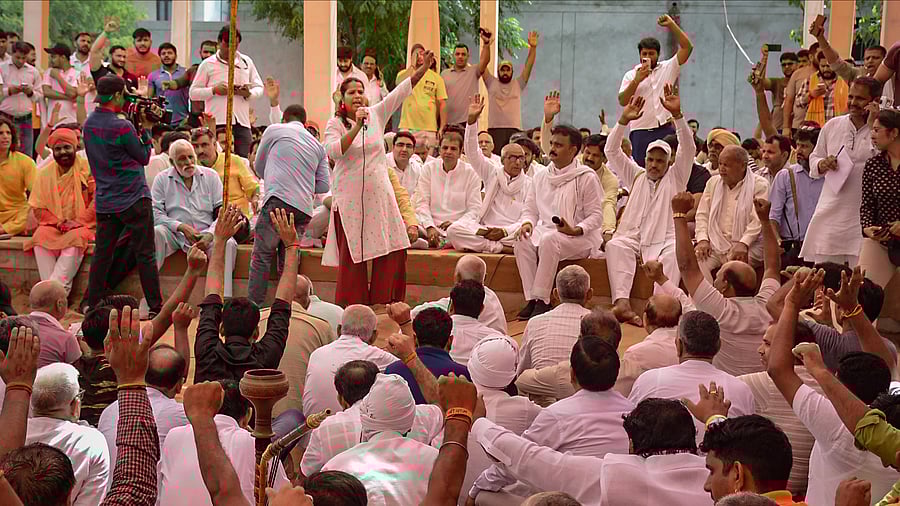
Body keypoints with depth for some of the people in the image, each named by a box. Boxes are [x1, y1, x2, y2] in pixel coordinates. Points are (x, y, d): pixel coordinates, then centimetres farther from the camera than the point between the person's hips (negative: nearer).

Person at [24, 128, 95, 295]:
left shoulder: (87, 168, -1)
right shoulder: (45, 174, 7)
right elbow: (38, 208, 6)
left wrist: (78, 221, -16)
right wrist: (58, 222, -11)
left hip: (82, 225, -3)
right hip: (53, 226, 3)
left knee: (76, 239, -35)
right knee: (40, 238, -29)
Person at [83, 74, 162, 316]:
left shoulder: (89, 123, 5)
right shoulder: (122, 126, -18)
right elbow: (144, 158, -8)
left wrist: (139, 127, 8)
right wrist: (146, 129, 1)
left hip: (105, 201, 7)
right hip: (133, 200, -7)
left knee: (102, 253, 10)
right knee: (145, 254, 0)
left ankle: (93, 305, 12)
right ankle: (156, 307, 3)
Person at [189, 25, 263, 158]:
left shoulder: (246, 62, 15)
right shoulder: (208, 64, 6)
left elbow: (259, 88, 18)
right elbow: (193, 93, 5)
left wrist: (249, 93, -5)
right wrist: (214, 90, -10)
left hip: (242, 122, 3)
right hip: (217, 122, -3)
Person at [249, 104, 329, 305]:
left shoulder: (274, 130, 12)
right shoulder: (318, 146, 24)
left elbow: (259, 167, 23)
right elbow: (323, 186, 18)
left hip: (278, 200, -5)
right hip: (304, 209, 5)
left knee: (261, 256, -4)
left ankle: (254, 306, -11)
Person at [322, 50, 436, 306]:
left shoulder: (376, 115, 8)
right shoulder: (335, 124, -2)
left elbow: (401, 91, 4)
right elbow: (333, 151, -20)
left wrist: (423, 68, -4)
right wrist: (357, 127, -24)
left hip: (379, 193, 4)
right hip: (349, 197, -4)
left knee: (393, 250, 0)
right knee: (353, 257, -2)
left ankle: (385, 305, 10)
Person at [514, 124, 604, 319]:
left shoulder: (586, 177, -3)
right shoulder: (541, 176, 15)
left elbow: (596, 216, -5)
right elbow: (530, 209, 18)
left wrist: (575, 230, -22)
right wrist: (527, 223, -6)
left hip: (578, 238, -5)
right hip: (545, 232, 5)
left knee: (549, 240, -37)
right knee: (522, 242, -26)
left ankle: (542, 300, -33)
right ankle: (531, 299, -26)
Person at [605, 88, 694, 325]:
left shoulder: (675, 178, 14)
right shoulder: (637, 176, 22)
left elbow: (688, 148, -1)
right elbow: (612, 151, 13)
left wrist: (677, 114, -15)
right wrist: (624, 120, -1)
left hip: (664, 240, -2)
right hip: (633, 237, 2)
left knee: (674, 252, -35)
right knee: (615, 245, -31)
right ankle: (622, 303, -44)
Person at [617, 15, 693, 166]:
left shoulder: (668, 68, 9)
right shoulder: (631, 75, 9)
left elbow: (687, 47, 2)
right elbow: (623, 101, -2)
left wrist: (671, 25, -3)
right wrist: (637, 80, -12)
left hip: (666, 130, 0)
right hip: (641, 132, 0)